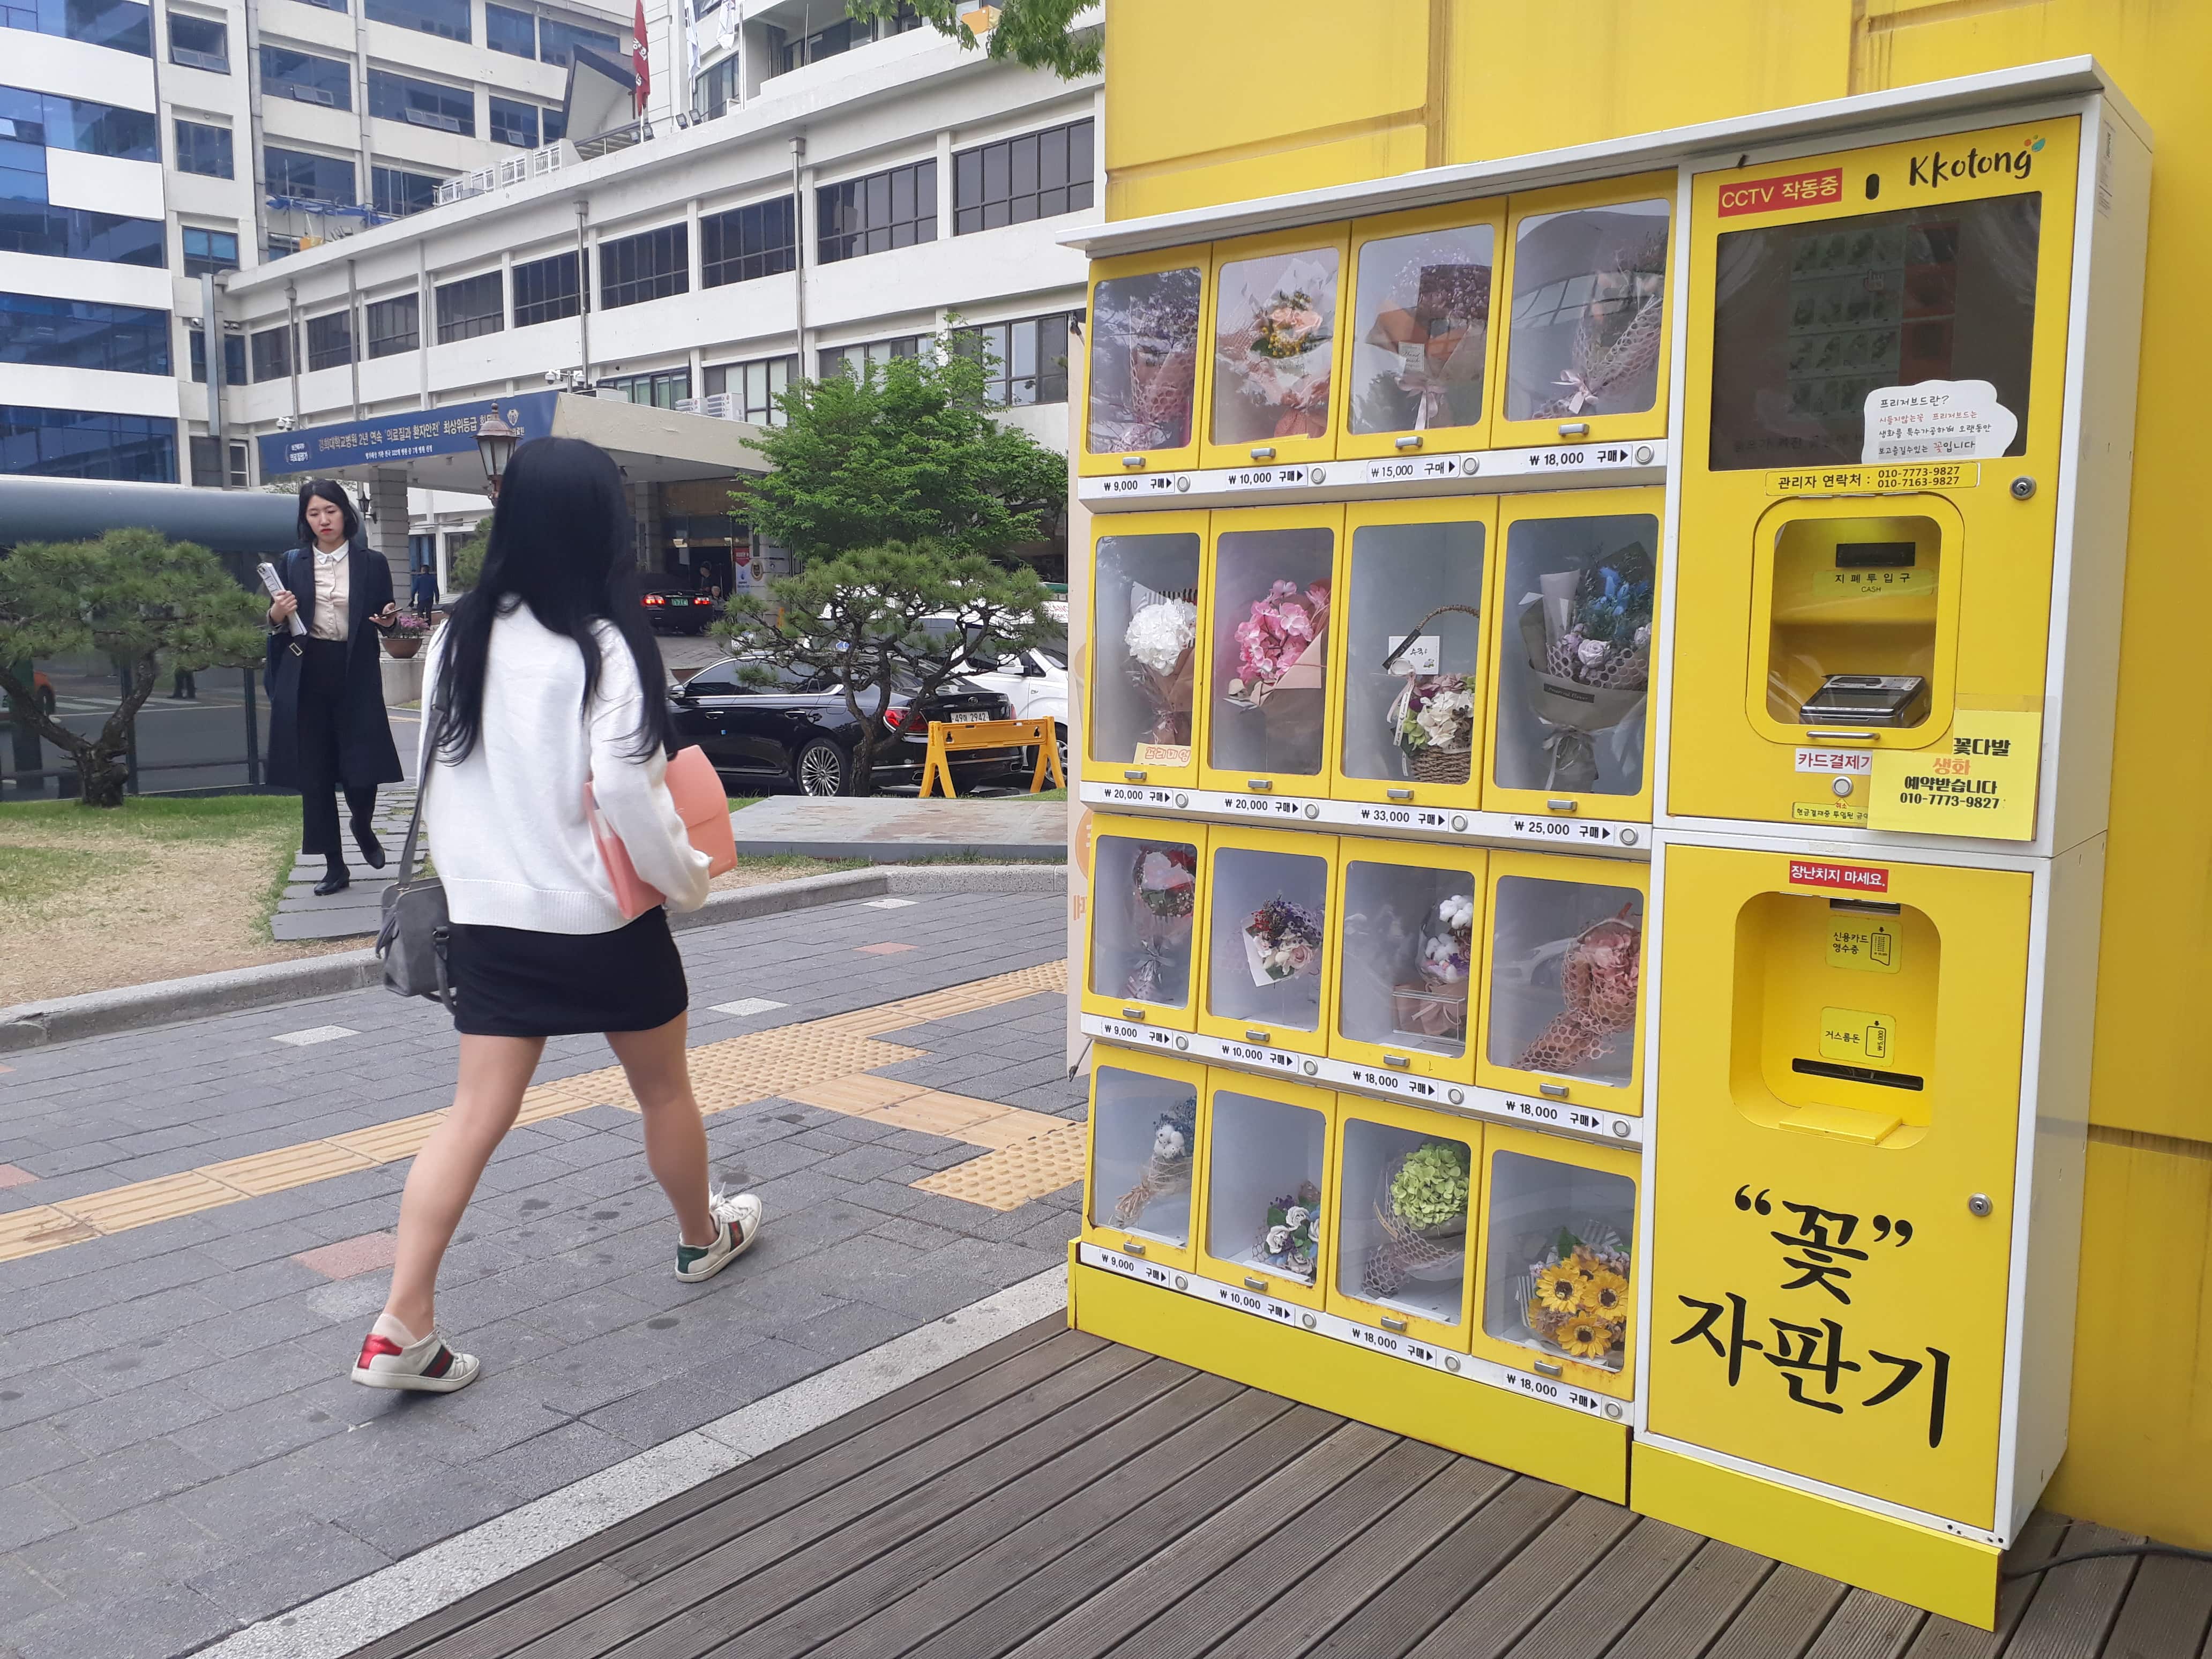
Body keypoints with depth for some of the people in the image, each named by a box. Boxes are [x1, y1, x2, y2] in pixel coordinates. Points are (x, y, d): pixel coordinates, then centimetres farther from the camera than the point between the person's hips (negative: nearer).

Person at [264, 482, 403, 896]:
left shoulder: (371, 564, 4)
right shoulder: (292, 563, 7)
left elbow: (385, 622, 9)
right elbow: (278, 626, 11)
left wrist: (388, 620, -13)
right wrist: (276, 616, -11)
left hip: (355, 676, -1)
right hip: (306, 677, 2)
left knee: (362, 769, -6)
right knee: (315, 775, 3)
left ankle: (363, 828, 29)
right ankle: (334, 865, 13)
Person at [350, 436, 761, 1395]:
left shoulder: (458, 639, 2)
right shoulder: (602, 648, -16)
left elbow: (434, 775, 9)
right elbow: (627, 789, -22)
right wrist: (689, 879, -7)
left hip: (489, 917, 5)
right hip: (604, 918, -4)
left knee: (478, 1112, 6)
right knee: (663, 1088, 17)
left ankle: (402, 1327, 1)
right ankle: (703, 1237, 39)